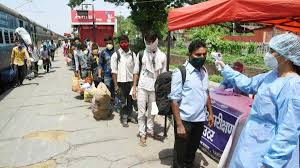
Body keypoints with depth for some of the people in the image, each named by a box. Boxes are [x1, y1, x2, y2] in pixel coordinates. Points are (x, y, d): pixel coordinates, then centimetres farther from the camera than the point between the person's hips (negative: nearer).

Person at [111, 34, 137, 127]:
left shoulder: (132, 54, 5)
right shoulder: (116, 55, -3)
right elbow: (114, 71, -5)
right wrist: (116, 85, -9)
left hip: (131, 81, 3)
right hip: (121, 81, -3)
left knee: (130, 100, 14)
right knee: (123, 101, 5)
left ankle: (130, 115, 32)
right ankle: (124, 118, 20)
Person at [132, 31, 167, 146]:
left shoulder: (162, 56, -1)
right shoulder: (141, 54, -1)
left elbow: (163, 74, 3)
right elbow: (136, 72, 2)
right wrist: (134, 87, -1)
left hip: (155, 88, 1)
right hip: (142, 87, -1)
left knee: (152, 111, 14)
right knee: (141, 112, 4)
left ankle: (150, 131, 32)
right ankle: (142, 134, 16)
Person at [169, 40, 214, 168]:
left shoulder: (204, 71, 5)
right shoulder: (180, 72, -16)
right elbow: (174, 100, -18)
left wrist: (210, 113, 13)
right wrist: (179, 124, -20)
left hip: (200, 120, 6)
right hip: (185, 120, -6)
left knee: (192, 151, 24)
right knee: (180, 154, 11)